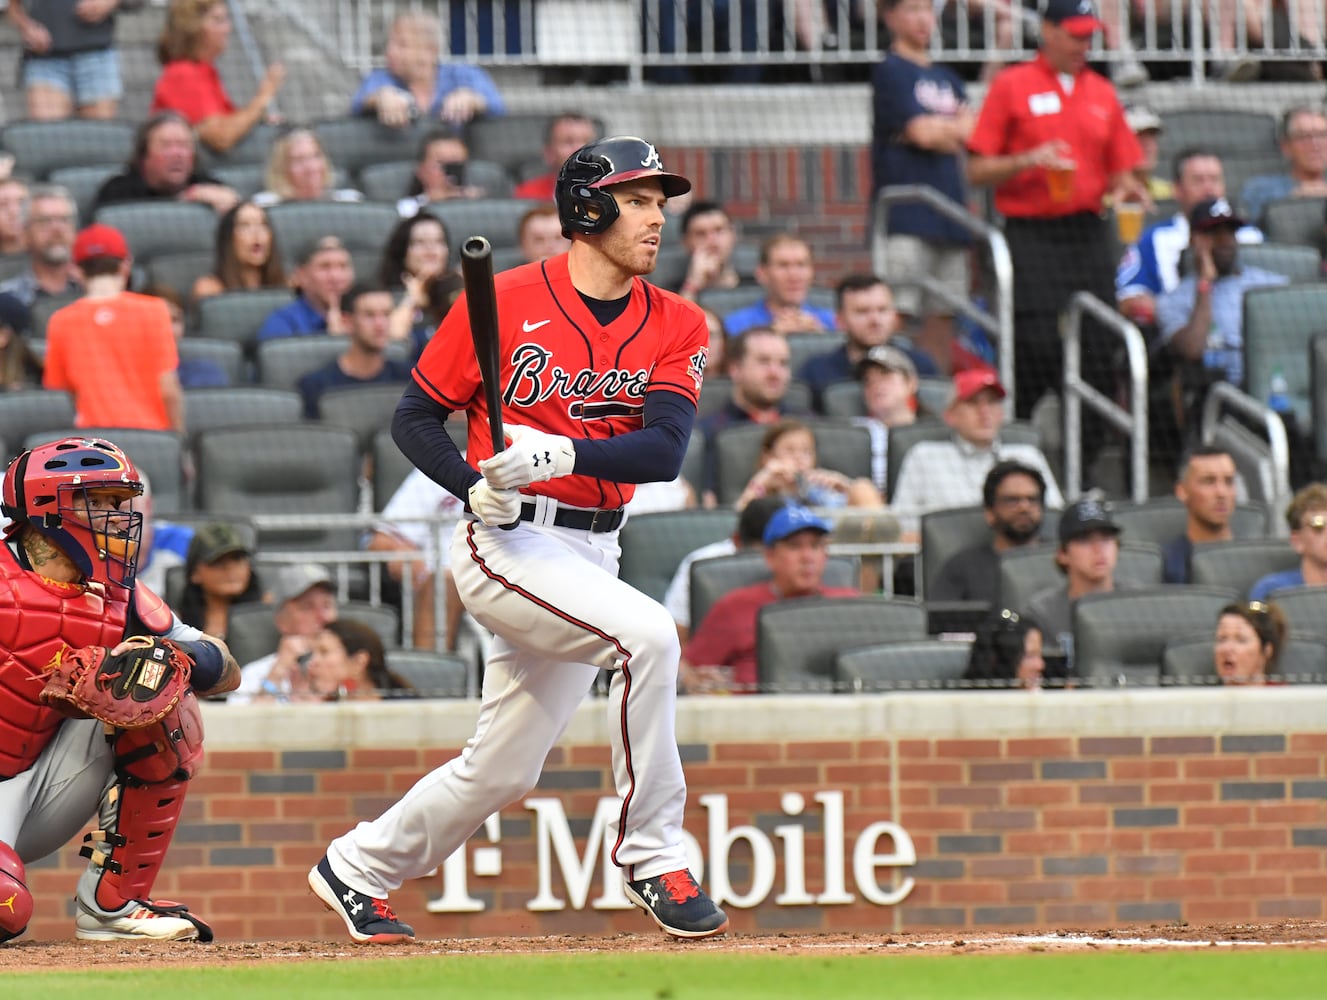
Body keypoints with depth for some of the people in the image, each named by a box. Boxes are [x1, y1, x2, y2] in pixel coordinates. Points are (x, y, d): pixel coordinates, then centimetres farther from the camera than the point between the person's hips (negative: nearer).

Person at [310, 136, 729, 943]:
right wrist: (475, 483, -17)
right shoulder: (505, 301, -6)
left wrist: (561, 453, -28)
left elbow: (665, 450, -11)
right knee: (647, 634, -29)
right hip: (507, 542, -5)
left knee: (502, 771, 11)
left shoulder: (675, 325, 4)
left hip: (594, 555, 6)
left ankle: (358, 869, 33)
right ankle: (652, 856, -19)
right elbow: (415, 417, 1)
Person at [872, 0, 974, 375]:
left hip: (948, 214, 7)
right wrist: (953, 128, 6)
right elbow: (920, 132, -10)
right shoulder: (890, 72, -2)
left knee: (943, 316, 6)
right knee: (897, 315, -13)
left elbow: (971, 132, 9)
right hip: (905, 215, -7)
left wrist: (936, 128, -5)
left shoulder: (947, 79, 20)